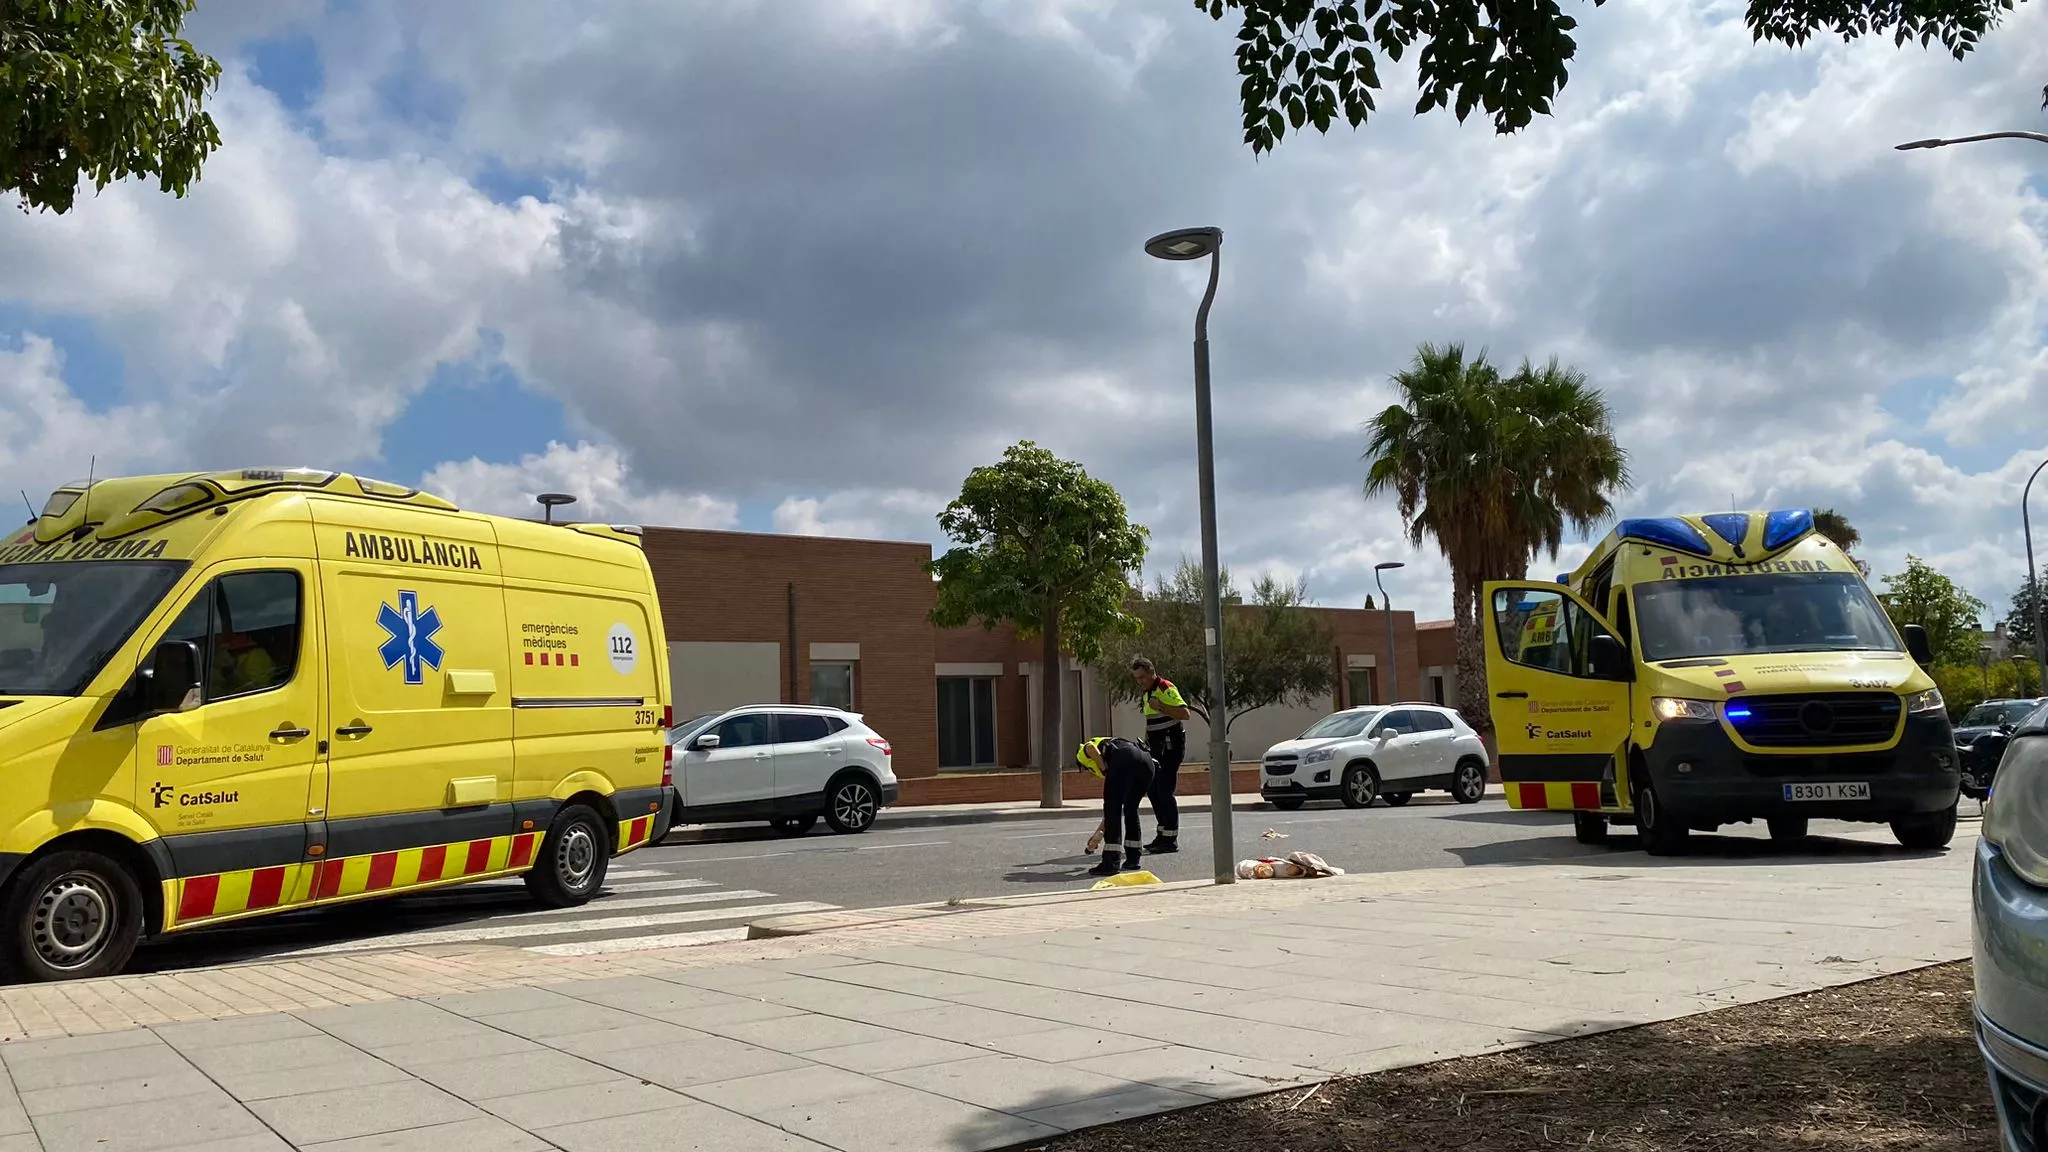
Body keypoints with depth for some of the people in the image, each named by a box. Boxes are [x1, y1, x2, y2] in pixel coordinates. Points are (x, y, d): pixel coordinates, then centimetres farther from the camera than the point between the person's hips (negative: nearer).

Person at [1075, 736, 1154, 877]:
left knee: (1112, 810, -1)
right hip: (1147, 761, 7)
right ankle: (1133, 859, 26)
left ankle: (1111, 863, -4)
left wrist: (1105, 770, 2)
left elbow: (1091, 747, -2)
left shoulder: (1082, 752, 28)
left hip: (1124, 760, -7)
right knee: (1131, 810, 22)